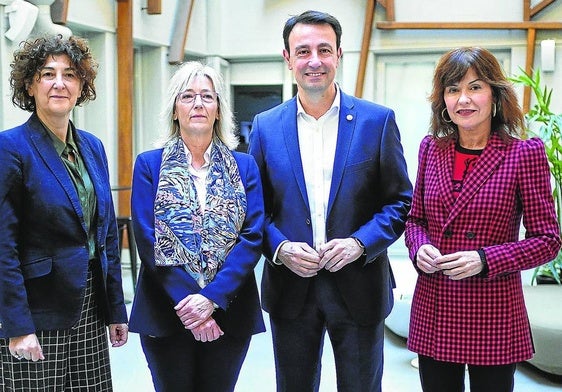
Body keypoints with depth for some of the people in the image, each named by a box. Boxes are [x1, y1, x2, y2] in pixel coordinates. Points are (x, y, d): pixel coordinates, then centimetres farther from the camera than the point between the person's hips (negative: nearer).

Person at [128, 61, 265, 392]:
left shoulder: (244, 166, 5)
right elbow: (147, 240, -6)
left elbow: (253, 237, -4)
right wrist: (186, 302, -15)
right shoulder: (149, 165, 2)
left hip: (229, 311, 1)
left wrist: (212, 297, -16)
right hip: (165, 313, -1)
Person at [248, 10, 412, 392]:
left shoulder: (377, 120, -2)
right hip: (290, 288, 2)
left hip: (358, 285, -1)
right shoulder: (266, 127, 3)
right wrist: (279, 248, -11)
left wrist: (360, 243, -15)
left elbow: (401, 201, -1)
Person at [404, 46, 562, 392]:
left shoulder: (524, 153, -7)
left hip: (493, 315, -3)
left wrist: (485, 260, -18)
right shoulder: (431, 148, 6)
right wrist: (420, 248, -7)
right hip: (433, 313, 4)